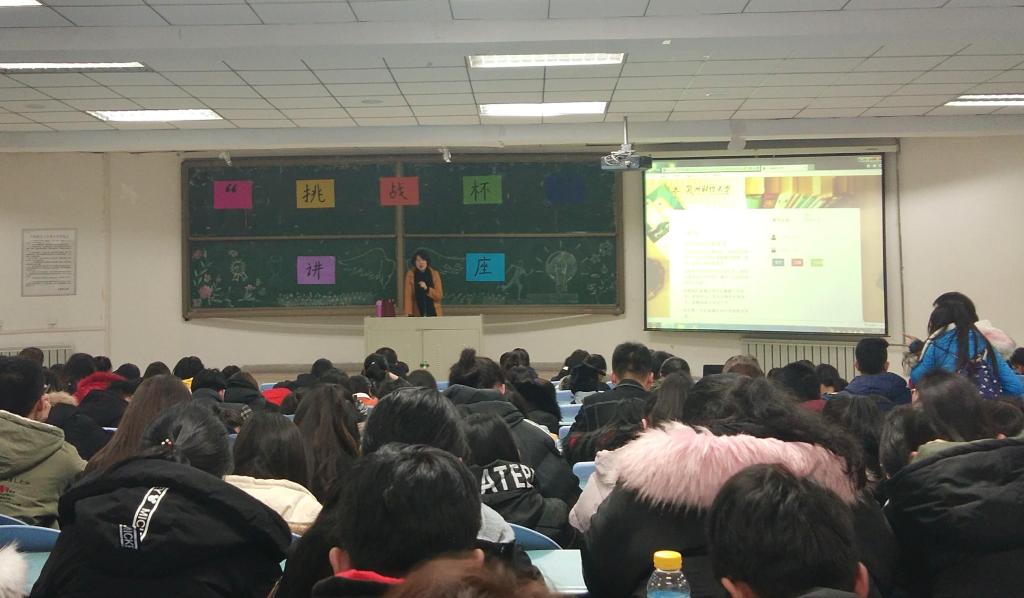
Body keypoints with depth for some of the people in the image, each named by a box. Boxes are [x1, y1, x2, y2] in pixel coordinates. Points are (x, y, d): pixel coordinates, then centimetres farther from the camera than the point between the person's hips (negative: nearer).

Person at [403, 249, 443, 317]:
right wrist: (409, 314, -16)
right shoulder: (410, 274, -2)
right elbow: (408, 296, -6)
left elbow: (439, 295, -1)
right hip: (418, 314, -1)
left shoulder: (434, 273, 1)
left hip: (434, 313, 1)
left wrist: (427, 289, -17)